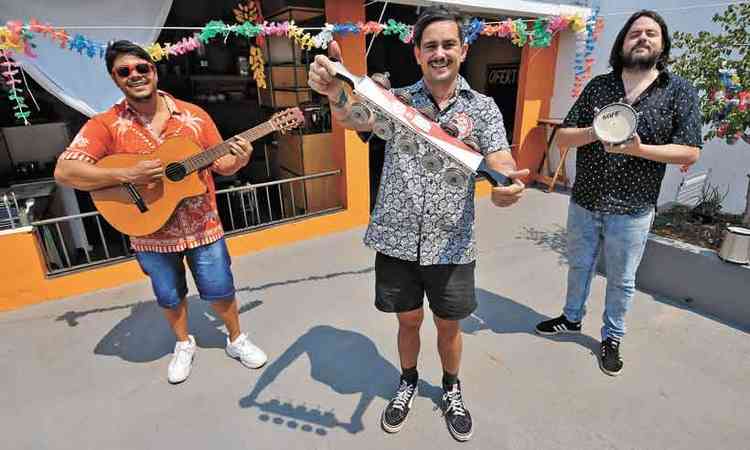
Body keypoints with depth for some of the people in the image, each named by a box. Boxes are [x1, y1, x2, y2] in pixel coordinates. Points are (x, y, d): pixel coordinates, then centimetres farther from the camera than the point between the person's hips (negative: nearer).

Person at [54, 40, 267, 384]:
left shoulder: (193, 115, -3)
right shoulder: (106, 124, -8)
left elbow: (221, 165, 0)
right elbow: (64, 171, -16)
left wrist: (239, 159, -22)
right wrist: (128, 175, -27)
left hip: (202, 227, 0)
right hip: (150, 233, 0)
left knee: (220, 291, 11)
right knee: (170, 297, 19)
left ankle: (236, 340, 37)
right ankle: (184, 345, 45)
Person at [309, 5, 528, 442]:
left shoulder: (484, 107, 0)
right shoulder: (396, 100, -1)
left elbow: (502, 165, -12)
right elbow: (354, 118, -20)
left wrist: (508, 186, -36)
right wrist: (335, 93, -43)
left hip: (452, 244, 0)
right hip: (397, 240, 0)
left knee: (449, 325, 17)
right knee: (409, 321, 17)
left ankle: (452, 388, 46)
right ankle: (408, 382, 46)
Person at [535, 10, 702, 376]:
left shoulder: (679, 91, -3)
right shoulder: (598, 86, 2)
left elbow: (690, 153, -7)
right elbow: (562, 138, -1)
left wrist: (638, 149, -23)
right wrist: (595, 131, -21)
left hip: (632, 211, -2)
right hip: (583, 202, 2)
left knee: (621, 280, 12)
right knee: (579, 267, 19)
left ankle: (612, 338, 34)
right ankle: (572, 318, 42)